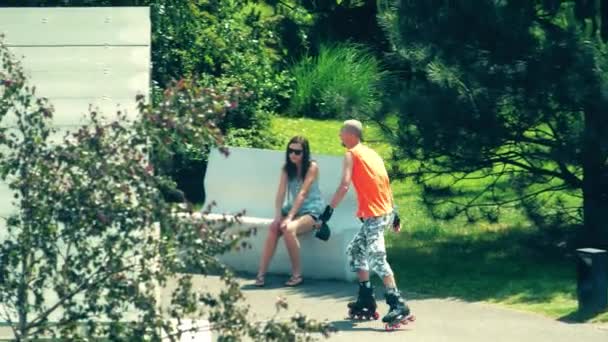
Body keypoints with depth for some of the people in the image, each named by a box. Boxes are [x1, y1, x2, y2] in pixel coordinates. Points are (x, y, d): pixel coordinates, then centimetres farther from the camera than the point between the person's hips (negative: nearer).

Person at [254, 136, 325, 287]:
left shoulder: (312, 167, -11)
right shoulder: (287, 168, 5)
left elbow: (302, 193, -18)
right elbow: (280, 193, -4)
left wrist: (289, 217, -26)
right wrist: (278, 216, -19)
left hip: (311, 211, -5)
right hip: (292, 209, 5)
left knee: (288, 229, -33)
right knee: (273, 228, -24)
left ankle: (297, 274, -21)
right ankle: (261, 273, -25)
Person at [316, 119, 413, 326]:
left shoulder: (351, 154, -5)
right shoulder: (371, 153, 19)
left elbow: (344, 185, -16)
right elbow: (386, 183, 20)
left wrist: (329, 210, -18)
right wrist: (393, 213, 23)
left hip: (374, 215, -9)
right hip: (385, 212, 9)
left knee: (377, 258, -15)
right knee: (355, 250, 19)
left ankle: (398, 306, -22)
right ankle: (366, 301, 18)